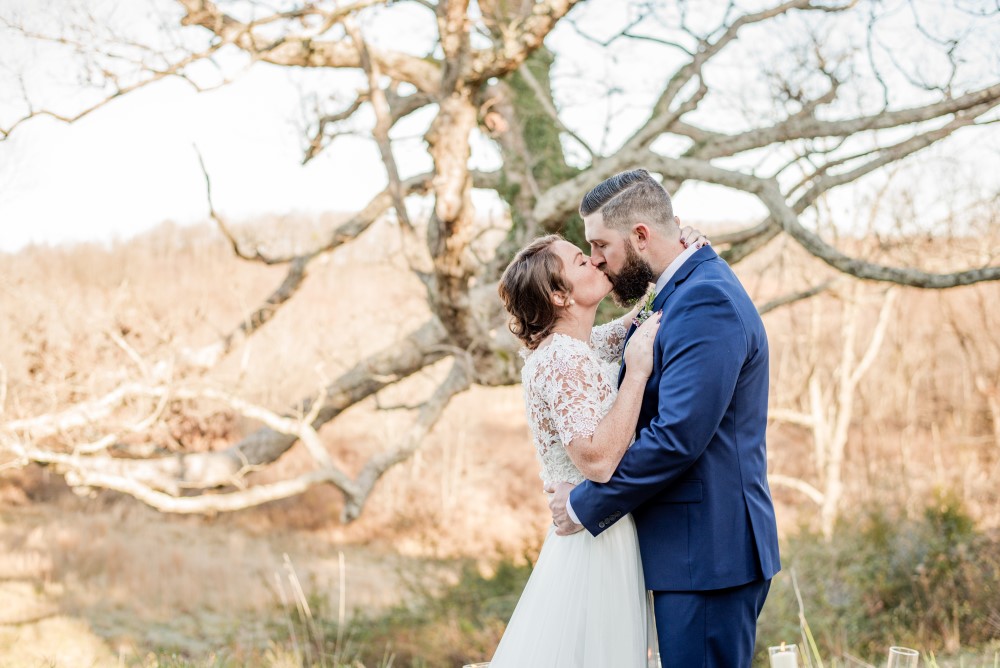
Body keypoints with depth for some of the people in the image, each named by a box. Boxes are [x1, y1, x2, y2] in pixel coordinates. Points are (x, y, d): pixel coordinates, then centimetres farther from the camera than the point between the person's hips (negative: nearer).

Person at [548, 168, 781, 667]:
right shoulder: (683, 293, 16)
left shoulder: (706, 301, -17)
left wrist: (585, 505, -14)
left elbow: (678, 436, -24)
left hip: (706, 552, -10)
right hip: (695, 548, 10)